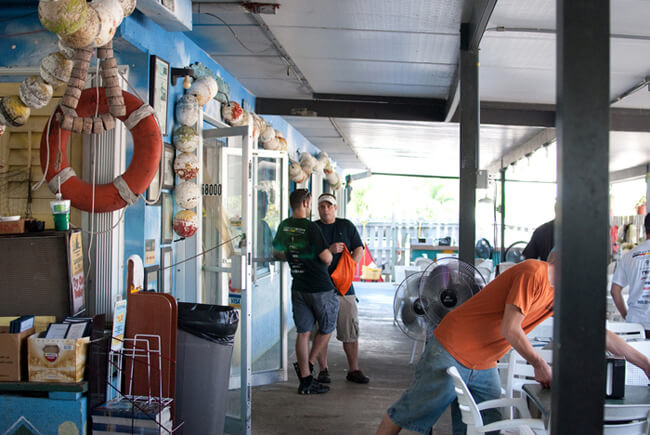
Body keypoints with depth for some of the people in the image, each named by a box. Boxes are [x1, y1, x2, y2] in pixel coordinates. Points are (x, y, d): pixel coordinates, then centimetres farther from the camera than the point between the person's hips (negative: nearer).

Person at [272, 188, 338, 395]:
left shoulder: (284, 226, 4)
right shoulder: (310, 227, -18)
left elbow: (277, 253, 17)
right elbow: (326, 258, -18)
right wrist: (329, 254, 5)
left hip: (298, 288, 6)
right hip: (320, 288, -6)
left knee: (303, 332, 9)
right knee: (327, 328, 14)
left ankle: (305, 380, 12)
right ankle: (308, 365, 9)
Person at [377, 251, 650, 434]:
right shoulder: (534, 272, -20)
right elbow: (510, 329, -22)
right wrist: (539, 364, -9)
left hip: (484, 368, 9)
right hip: (451, 353, -9)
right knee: (409, 412, 1)